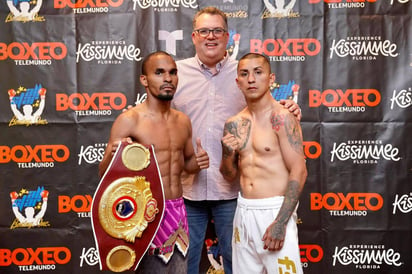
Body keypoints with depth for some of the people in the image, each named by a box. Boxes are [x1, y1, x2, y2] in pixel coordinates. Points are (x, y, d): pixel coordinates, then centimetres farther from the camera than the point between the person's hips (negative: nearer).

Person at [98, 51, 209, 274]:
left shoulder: (183, 121, 8)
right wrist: (112, 155, -29)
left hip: (178, 210, 6)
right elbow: (103, 172, -7)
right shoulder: (129, 120, -11)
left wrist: (197, 161, -1)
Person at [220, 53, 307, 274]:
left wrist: (280, 222, -20)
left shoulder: (282, 118, -11)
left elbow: (299, 172, -15)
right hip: (244, 211, 6)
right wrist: (227, 154, -8)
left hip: (275, 210, -5)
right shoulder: (233, 124, 7)